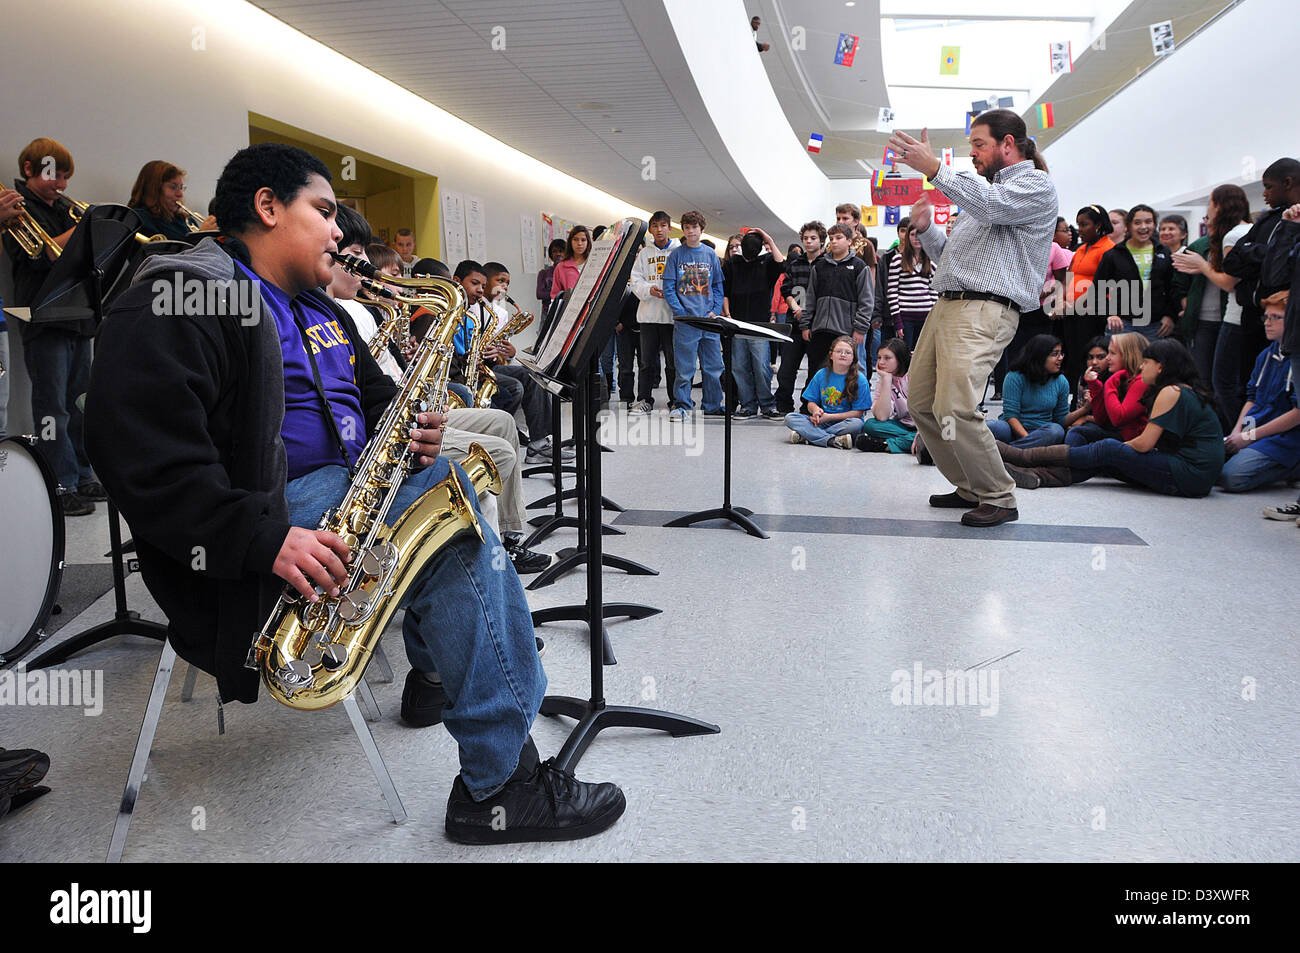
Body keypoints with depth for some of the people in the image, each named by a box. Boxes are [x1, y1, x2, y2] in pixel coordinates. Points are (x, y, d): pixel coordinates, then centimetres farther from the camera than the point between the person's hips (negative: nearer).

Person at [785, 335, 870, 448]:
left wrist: (829, 417, -16)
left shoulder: (860, 380, -6)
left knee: (857, 424, -37)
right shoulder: (821, 375, 5)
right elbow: (811, 403, 10)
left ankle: (805, 436, -31)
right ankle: (832, 440, -33)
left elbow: (858, 413, -9)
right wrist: (816, 410, -16)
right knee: (790, 418, -17)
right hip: (822, 420, 3)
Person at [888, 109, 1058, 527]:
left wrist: (935, 169, -23)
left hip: (984, 311, -9)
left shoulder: (1037, 186, 2)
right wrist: (925, 229, 11)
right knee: (921, 403, 7)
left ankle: (998, 497, -5)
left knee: (954, 409, -21)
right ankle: (970, 488, 19)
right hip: (947, 305, 9)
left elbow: (990, 206, -20)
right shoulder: (987, 188, 30)